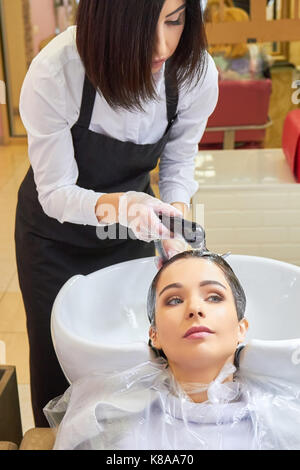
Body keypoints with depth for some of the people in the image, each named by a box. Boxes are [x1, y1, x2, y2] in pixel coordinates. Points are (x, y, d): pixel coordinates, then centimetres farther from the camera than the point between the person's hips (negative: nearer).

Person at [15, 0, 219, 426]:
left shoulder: (196, 72, -24)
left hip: (132, 231, 3)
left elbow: (178, 165, -7)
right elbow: (55, 193, -24)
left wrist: (176, 210, -27)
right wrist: (114, 205, -44)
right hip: (57, 234, -2)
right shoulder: (54, 74, -33)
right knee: (57, 359, 13)